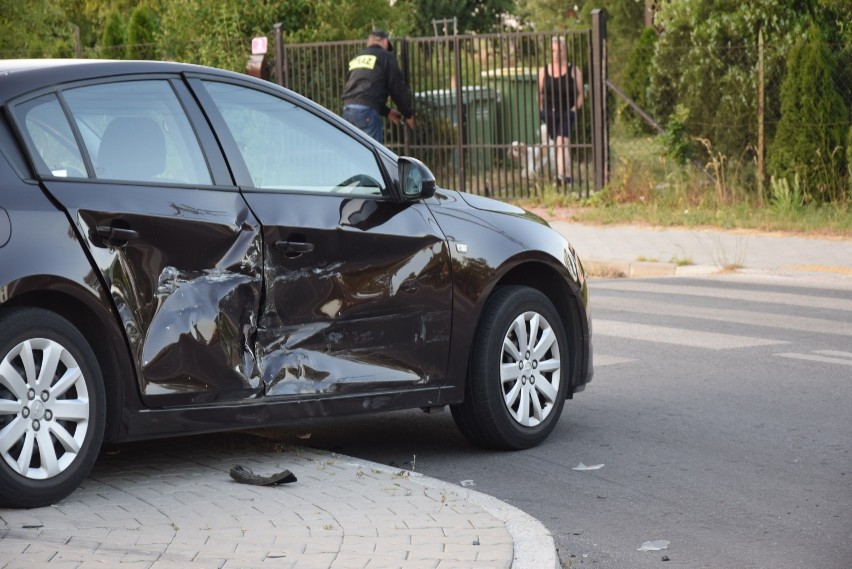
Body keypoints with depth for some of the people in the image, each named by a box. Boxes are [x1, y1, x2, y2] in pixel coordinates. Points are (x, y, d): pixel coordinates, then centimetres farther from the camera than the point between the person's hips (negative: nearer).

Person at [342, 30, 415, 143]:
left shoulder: (357, 59, 25)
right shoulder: (385, 57, 4)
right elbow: (398, 87, 2)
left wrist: (386, 111, 31)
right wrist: (408, 114, 14)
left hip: (347, 109, 7)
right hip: (367, 110, -7)